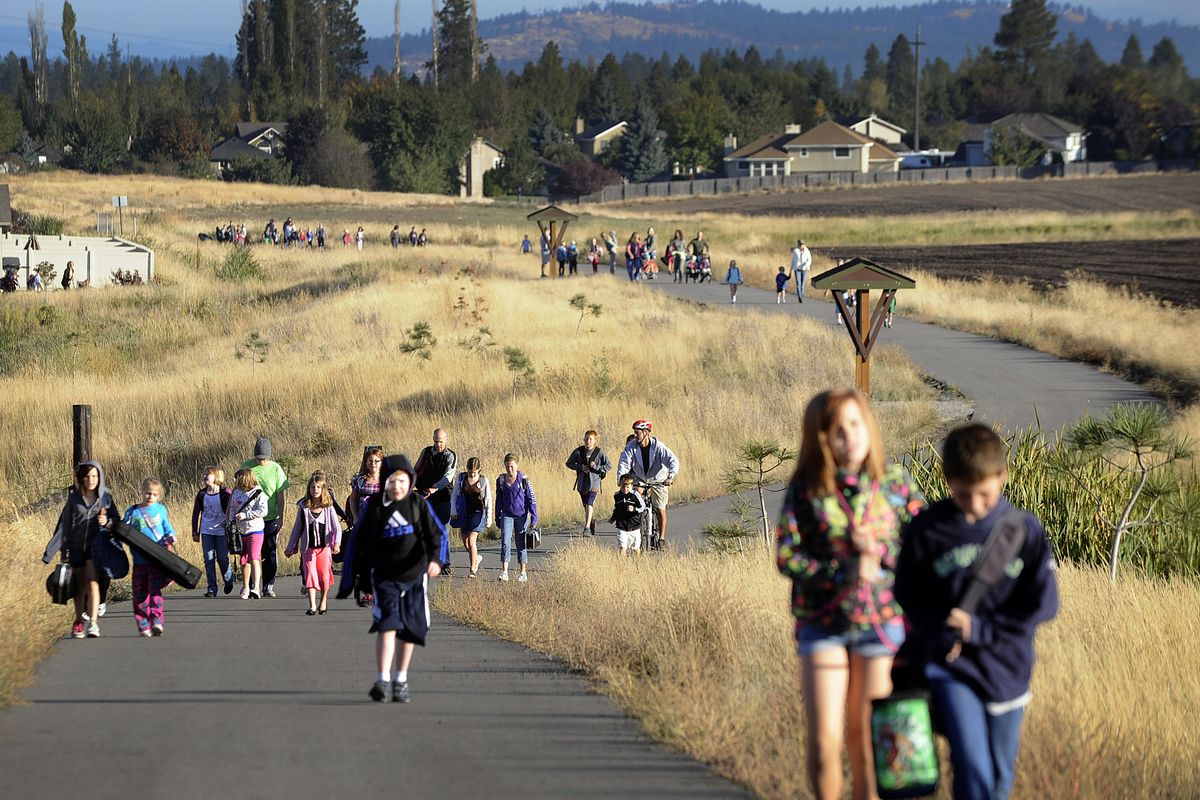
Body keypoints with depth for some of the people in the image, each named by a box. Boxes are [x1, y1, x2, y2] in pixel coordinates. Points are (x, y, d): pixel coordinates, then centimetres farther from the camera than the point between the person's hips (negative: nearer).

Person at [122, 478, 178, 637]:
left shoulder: (161, 510, 9)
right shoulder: (132, 512, 7)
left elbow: (168, 528, 12)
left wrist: (171, 537, -7)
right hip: (140, 561, 1)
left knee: (155, 589, -14)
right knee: (140, 594, 3)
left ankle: (157, 621, -20)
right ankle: (143, 625, 9)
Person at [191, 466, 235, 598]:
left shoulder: (226, 493, -8)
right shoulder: (202, 494, 1)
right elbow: (195, 513, 9)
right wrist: (195, 532, 8)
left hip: (222, 531, -3)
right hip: (206, 532, 3)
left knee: (223, 558, 3)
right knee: (209, 560, 0)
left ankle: (228, 580, 31)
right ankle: (212, 589, 4)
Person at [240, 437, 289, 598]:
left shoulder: (276, 469, 0)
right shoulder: (246, 466, 3)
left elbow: (281, 495, -1)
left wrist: (281, 518, -5)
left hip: (271, 518, -1)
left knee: (270, 554, 2)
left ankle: (268, 587, 11)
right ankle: (254, 586, 7)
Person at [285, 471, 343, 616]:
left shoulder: (328, 508, -1)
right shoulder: (303, 508, 1)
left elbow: (337, 527, -2)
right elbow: (297, 528, 10)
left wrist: (337, 543, -19)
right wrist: (290, 547, 14)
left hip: (324, 547, 0)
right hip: (308, 548, 0)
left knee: (324, 576, 0)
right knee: (310, 574, -8)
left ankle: (323, 601, 20)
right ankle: (312, 605, -7)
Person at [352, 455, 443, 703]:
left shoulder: (418, 504, 0)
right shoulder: (374, 507, -1)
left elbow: (435, 533, -4)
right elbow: (362, 543, 7)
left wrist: (434, 559, -22)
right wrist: (363, 576, 9)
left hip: (414, 576, 2)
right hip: (384, 577, -2)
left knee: (410, 630, 8)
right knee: (387, 625, -17)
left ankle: (400, 680, 21)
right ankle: (383, 680, -23)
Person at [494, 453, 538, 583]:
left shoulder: (523, 480, -7)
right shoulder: (501, 480, 3)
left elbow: (532, 498, -3)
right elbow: (499, 500, 13)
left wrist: (534, 517, -8)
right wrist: (497, 518, 14)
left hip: (521, 515, -2)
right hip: (507, 515, 2)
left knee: (521, 543, 6)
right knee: (505, 542, -12)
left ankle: (523, 573, 17)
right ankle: (504, 572, -16)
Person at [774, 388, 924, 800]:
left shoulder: (894, 482, 0)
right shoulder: (806, 488, -4)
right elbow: (786, 556, -7)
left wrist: (880, 553, -14)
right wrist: (844, 573, -18)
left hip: (880, 622, 1)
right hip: (823, 623, -1)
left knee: (864, 735, 8)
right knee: (824, 739, -2)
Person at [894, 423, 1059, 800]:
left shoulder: (1025, 530, -6)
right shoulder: (926, 530, -6)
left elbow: (1043, 603, -6)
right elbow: (908, 597, 4)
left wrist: (980, 628, -13)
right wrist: (939, 634, -14)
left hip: (1006, 668, 2)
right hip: (950, 669, -2)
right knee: (972, 767, -15)